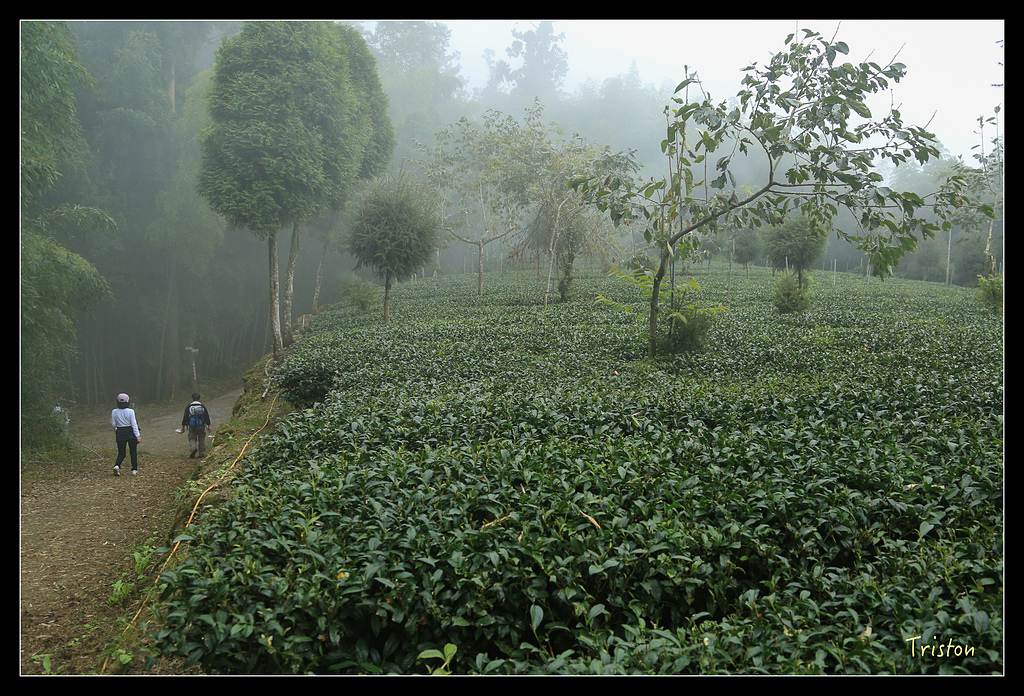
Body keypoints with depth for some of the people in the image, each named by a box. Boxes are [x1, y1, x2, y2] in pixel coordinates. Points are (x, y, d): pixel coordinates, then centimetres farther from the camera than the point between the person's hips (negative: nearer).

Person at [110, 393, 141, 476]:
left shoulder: (114, 412, -2)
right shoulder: (130, 411, -11)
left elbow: (112, 424, 6)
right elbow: (134, 424, -12)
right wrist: (138, 435, -10)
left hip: (120, 433, 2)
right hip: (131, 432, -2)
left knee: (121, 453, 11)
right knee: (133, 452, 10)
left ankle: (117, 465, -15)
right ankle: (134, 470, 10)